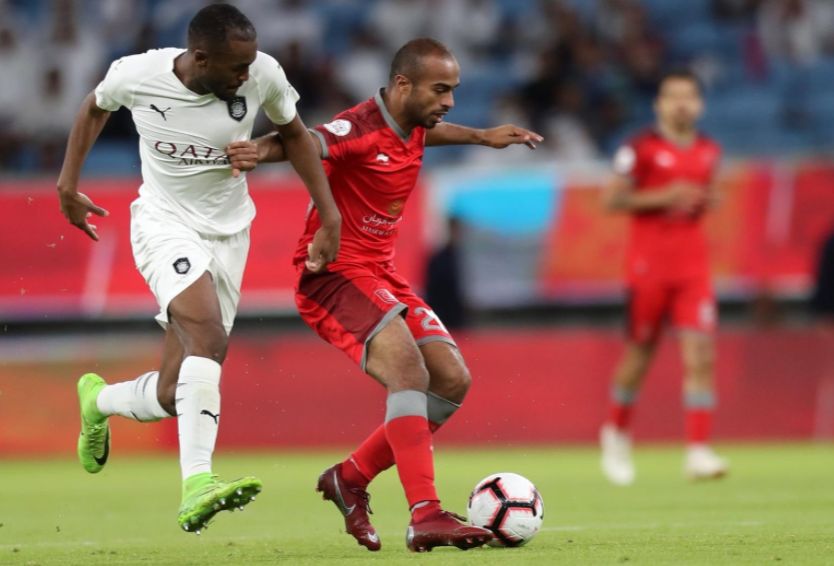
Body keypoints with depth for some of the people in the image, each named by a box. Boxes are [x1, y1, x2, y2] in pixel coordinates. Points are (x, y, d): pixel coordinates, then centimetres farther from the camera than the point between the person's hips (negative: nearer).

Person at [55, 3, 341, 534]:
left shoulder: (263, 75, -14)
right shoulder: (137, 74, -16)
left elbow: (294, 134, 5)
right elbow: (96, 107, 8)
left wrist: (330, 217, 2)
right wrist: (68, 182, 9)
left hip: (227, 232, 3)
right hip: (164, 224, -3)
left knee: (174, 395, 1)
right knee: (208, 335, -32)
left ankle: (98, 401, 36)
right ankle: (197, 486, -40)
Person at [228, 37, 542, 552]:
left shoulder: (412, 127, 7)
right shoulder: (360, 129, -20)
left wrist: (481, 137, 39)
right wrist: (262, 150, -62)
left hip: (382, 274, 9)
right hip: (333, 273, -9)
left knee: (453, 379, 2)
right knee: (409, 368, -28)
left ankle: (350, 479, 13)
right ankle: (425, 516, -34)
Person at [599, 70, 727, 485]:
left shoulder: (709, 152, 11)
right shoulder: (641, 148, -5)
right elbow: (611, 200, -6)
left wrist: (706, 201, 2)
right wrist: (662, 197, -16)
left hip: (693, 263, 4)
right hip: (648, 262, -3)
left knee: (700, 354, -10)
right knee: (639, 353, 5)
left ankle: (698, 450, -12)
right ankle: (616, 433, 30)